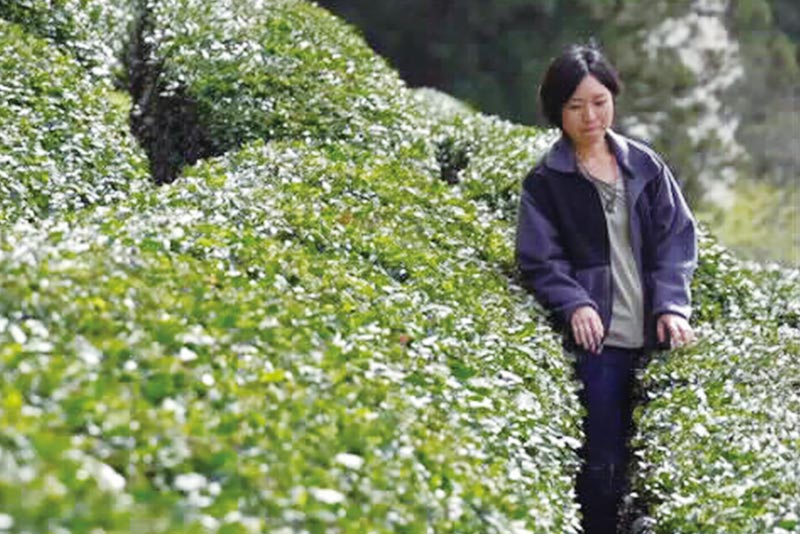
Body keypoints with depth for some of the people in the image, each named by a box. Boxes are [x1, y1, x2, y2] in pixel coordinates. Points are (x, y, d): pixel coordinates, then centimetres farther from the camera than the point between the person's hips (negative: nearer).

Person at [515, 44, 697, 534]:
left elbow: (677, 237, 7)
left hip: (653, 336, 3)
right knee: (604, 461, -4)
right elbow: (539, 259, -3)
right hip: (598, 338, -3)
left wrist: (672, 304, -6)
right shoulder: (546, 181, 1)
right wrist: (575, 304, -20)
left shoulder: (645, 165, 9)